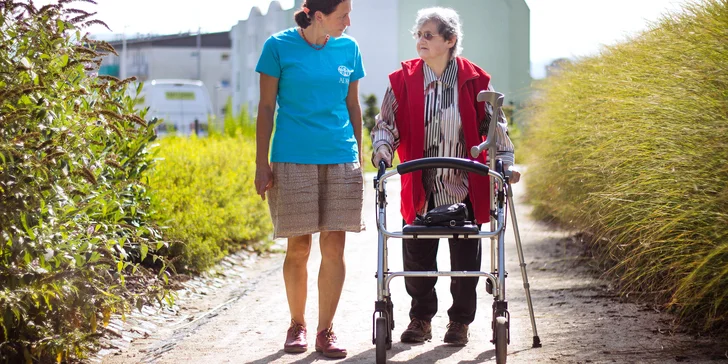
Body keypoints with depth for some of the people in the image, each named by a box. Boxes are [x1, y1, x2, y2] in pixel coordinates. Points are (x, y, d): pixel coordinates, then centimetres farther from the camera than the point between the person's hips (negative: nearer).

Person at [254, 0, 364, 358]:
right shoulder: (279, 46, -2)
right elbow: (266, 107, 1)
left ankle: (325, 331, 8)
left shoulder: (348, 48, 8)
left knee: (334, 248, -1)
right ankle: (297, 325, 20)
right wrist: (262, 164, -3)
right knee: (298, 247, 3)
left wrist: (359, 158, 14)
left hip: (341, 159, 3)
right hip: (293, 160, -3)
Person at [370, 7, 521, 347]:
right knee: (417, 257, 6)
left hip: (464, 188, -1)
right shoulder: (403, 80, -1)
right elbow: (386, 124, 2)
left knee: (465, 259, 6)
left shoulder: (474, 80, -2)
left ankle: (460, 321, 22)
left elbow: (494, 124, 4)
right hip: (419, 189, 1)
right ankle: (421, 318, 24)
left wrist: (505, 161, -6)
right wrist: (382, 153, -16)